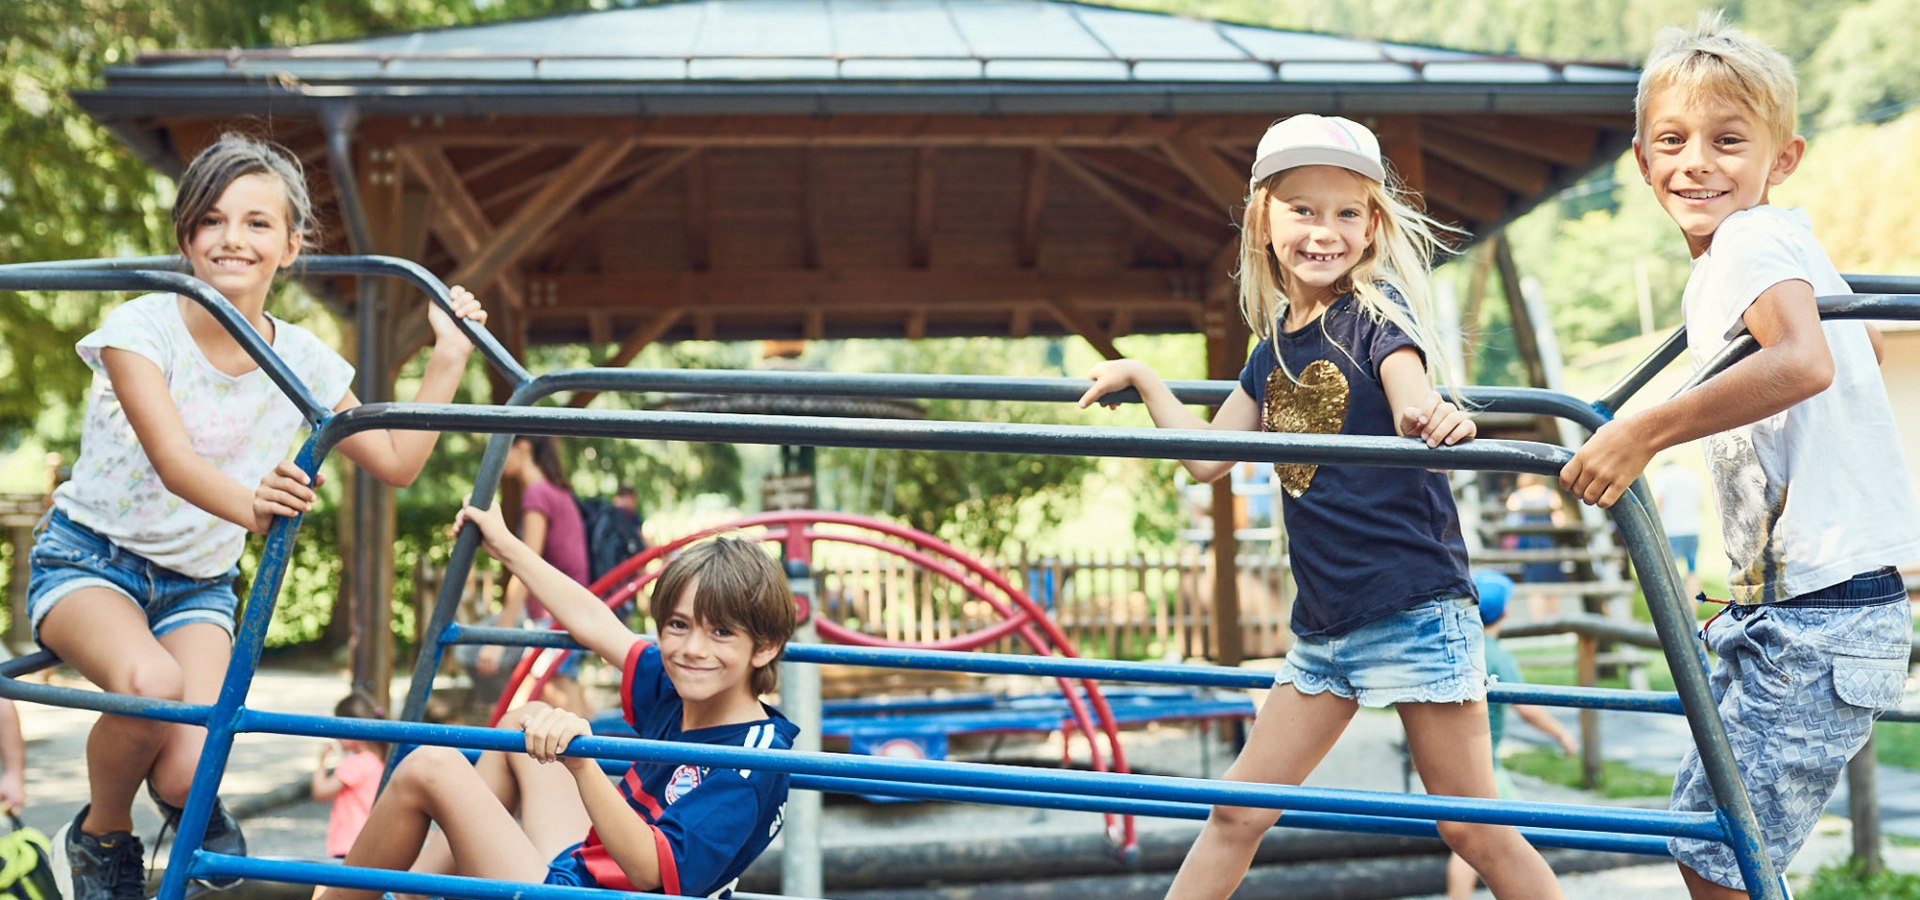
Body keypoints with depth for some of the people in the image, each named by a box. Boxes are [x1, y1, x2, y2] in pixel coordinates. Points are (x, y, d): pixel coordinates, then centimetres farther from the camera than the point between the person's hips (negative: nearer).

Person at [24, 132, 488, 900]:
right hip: (88, 557, -3)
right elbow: (172, 458, -33)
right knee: (151, 684, -37)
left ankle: (187, 799, 20)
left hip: (197, 582, 3)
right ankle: (101, 834, -4)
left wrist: (448, 359, -6)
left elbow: (396, 463, 2)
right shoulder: (143, 328, -18)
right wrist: (250, 504, -55)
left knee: (189, 771, -22)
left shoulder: (302, 361, -6)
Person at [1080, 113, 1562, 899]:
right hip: (1325, 623, 6)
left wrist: (1439, 420, -46)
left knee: (1472, 829, -1)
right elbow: (1208, 457, 14)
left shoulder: (1377, 309, -7)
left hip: (1413, 606, -6)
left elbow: (1415, 421, -24)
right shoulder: (1276, 344, 10)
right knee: (1238, 811, 9)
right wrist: (1145, 380, 14)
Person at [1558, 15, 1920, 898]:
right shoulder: (1723, 263, 17)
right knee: (1702, 828, 18)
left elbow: (1802, 362, -33)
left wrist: (1641, 432, -33)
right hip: (1782, 603, 10)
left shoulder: (1756, 237, -13)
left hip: (1820, 616, -10)